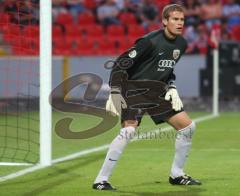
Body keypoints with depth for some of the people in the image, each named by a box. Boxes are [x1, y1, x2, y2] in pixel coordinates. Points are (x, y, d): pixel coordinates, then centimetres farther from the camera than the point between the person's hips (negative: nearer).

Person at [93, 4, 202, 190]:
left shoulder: (181, 44, 5)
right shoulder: (150, 41, -19)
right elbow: (121, 64, -17)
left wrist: (172, 88, 5)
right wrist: (114, 94, -22)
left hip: (158, 91, 8)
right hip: (135, 89, -8)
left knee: (188, 126, 3)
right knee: (129, 130, -26)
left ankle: (176, 175, 18)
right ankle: (101, 180, -20)